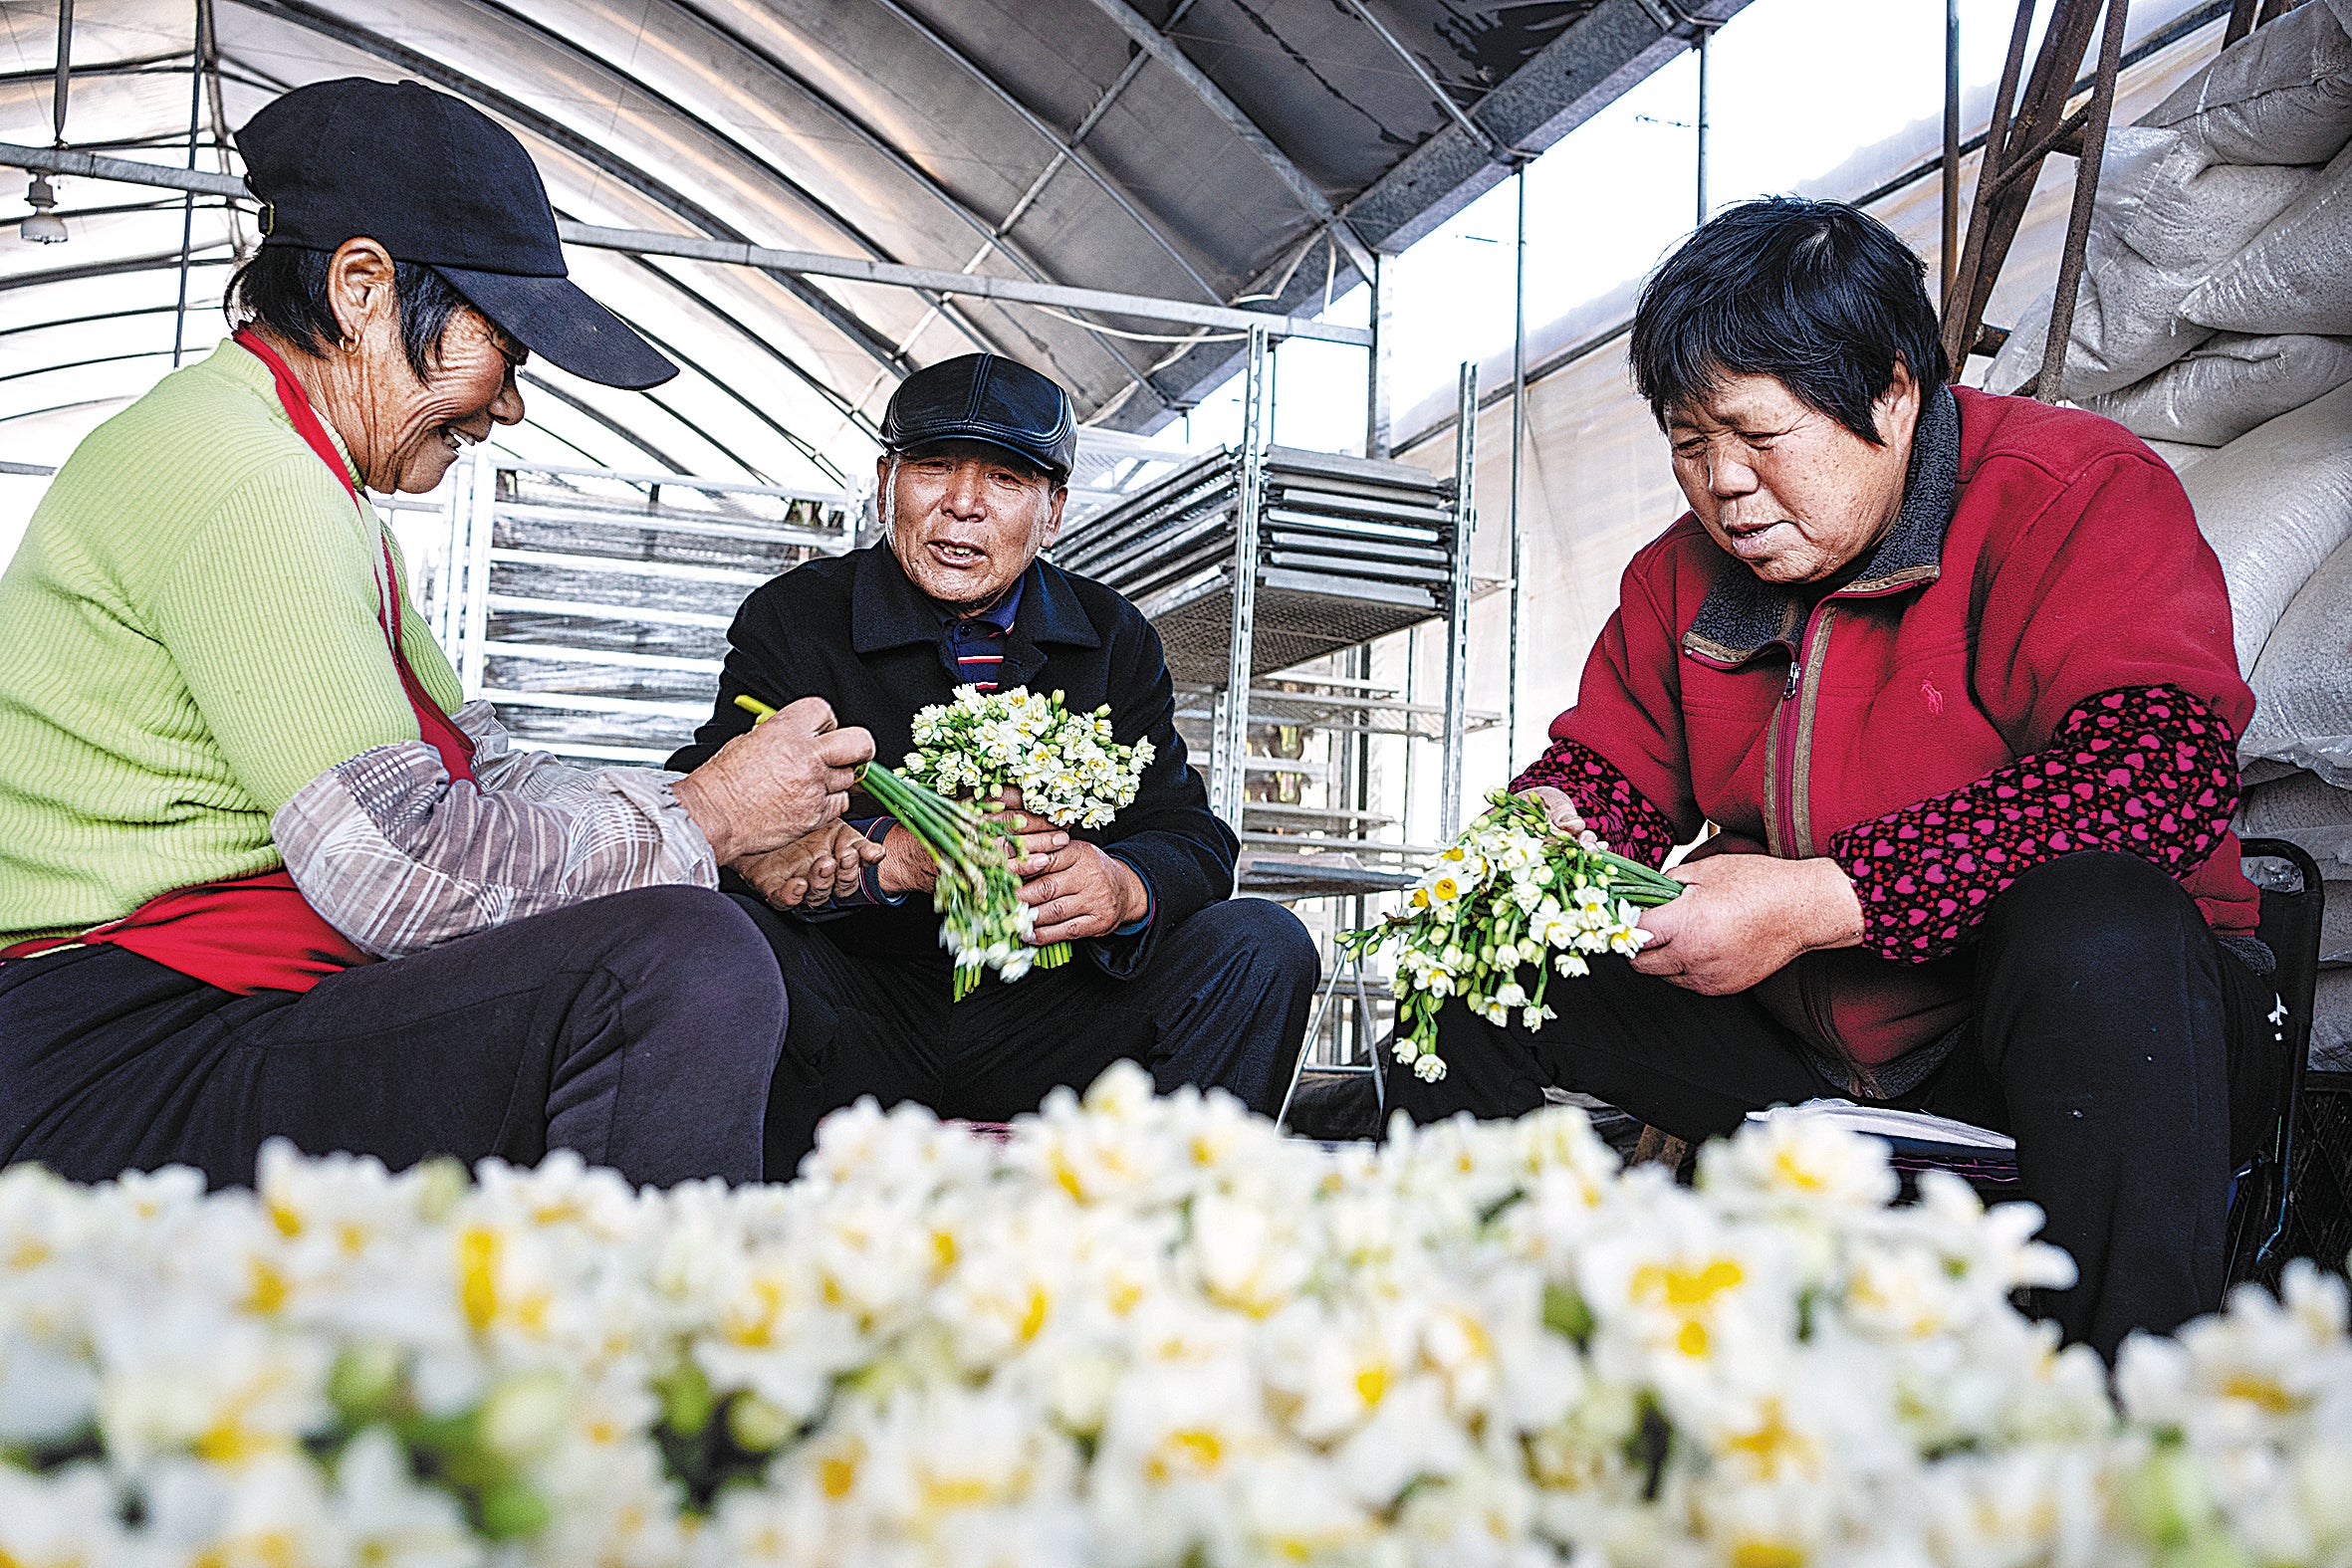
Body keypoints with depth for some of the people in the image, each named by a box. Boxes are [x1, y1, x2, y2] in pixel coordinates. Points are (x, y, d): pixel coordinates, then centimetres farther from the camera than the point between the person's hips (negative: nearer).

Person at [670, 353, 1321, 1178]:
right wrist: (892, 855, -31)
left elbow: (1193, 841, 1)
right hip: (859, 1017, -2)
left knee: (1264, 946, -16)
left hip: (1045, 1020, 3)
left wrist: (1122, 885, -24)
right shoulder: (791, 619, -1)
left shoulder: (1116, 640, 7)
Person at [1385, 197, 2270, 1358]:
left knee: (2096, 927, -39)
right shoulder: (1684, 572, 5)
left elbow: (2160, 772, -28)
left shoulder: (2076, 491, -14)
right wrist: (1547, 820, -13)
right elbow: (1611, 760, 14)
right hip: (1786, 1042, 5)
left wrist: (1819, 900, -30)